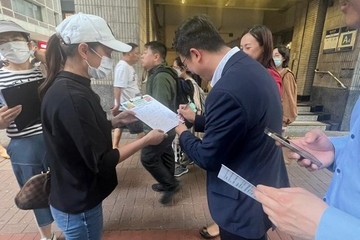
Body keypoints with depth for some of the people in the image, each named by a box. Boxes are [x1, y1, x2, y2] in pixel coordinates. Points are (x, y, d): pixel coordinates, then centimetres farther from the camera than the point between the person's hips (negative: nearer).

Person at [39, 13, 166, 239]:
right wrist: (146, 140, -18)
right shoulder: (72, 98, -30)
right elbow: (100, 161, -25)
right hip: (79, 206, -8)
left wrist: (117, 120, 2)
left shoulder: (66, 87, 0)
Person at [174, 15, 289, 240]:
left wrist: (183, 133, -3)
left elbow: (207, 157, -21)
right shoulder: (249, 67, -1)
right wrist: (196, 118, 12)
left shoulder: (227, 90, -33)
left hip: (246, 202, -8)